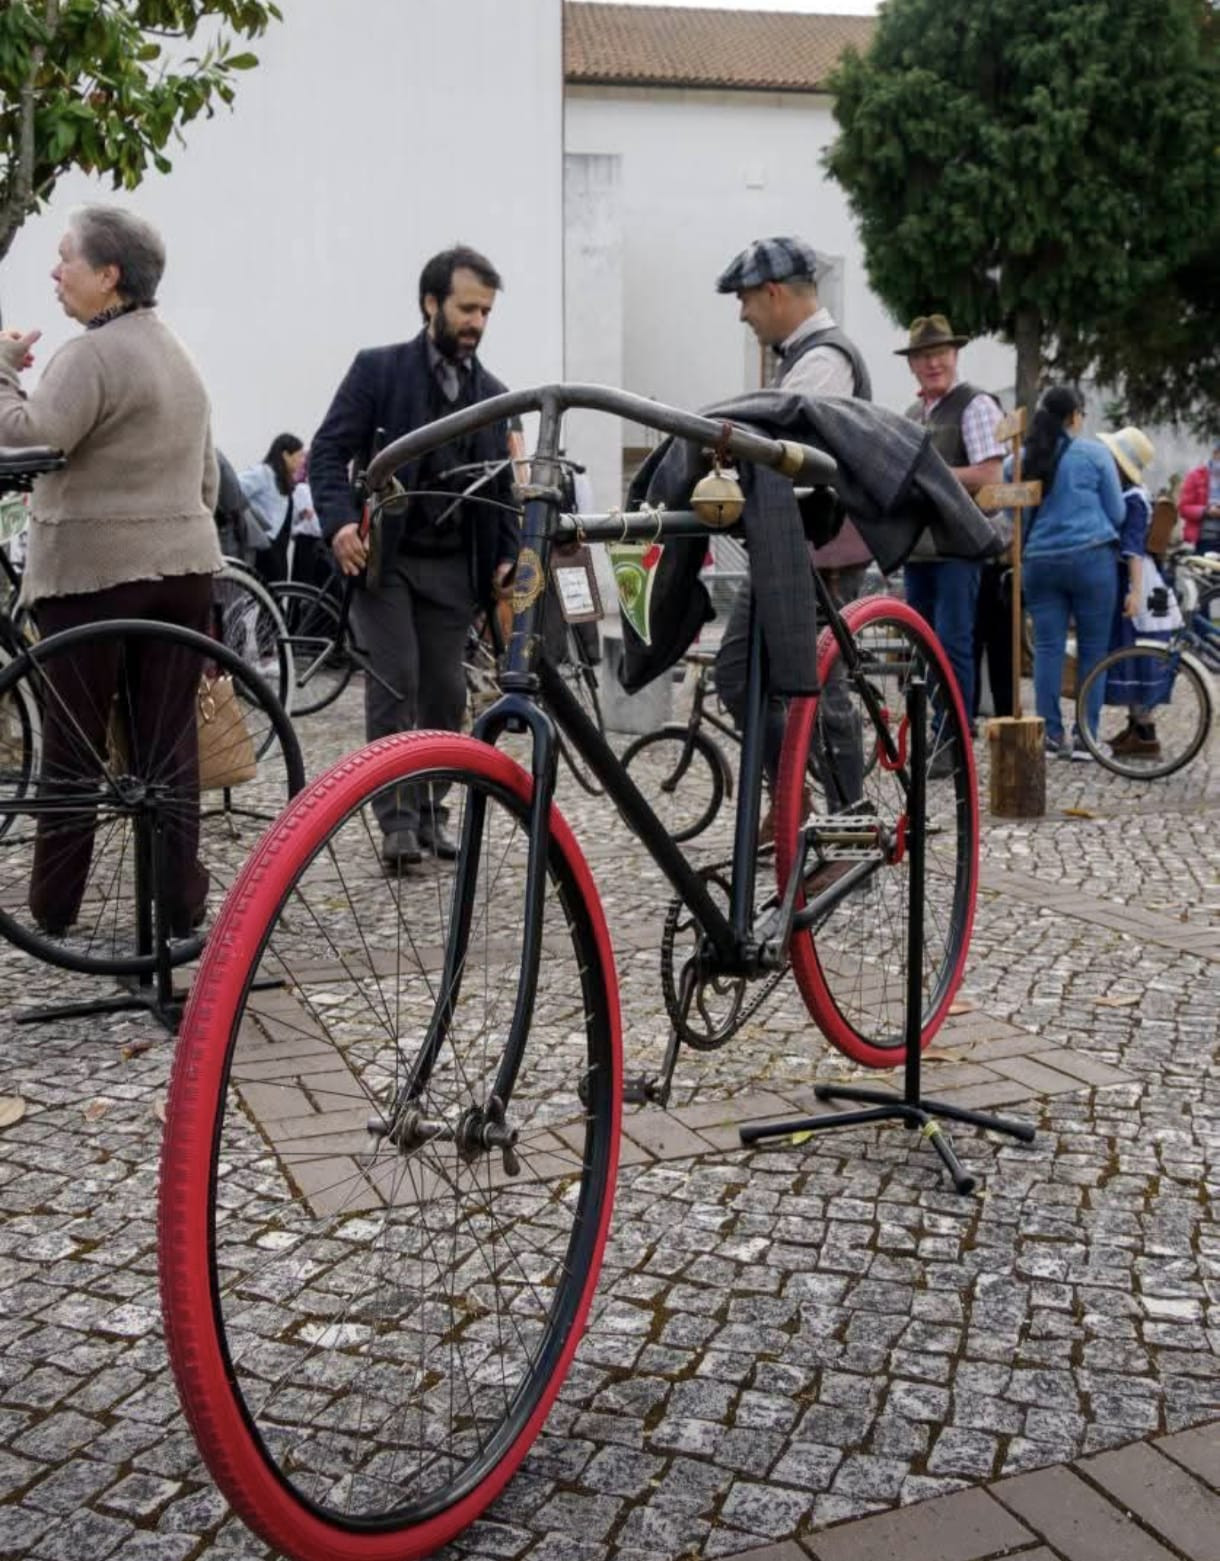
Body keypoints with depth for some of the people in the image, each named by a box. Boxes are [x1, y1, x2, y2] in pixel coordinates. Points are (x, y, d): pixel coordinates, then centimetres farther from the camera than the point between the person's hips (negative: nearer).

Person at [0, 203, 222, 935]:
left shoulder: (91, 356, -12)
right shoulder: (177, 353, 17)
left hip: (94, 573, -7)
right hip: (184, 567, 8)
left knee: (73, 749, 2)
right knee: (172, 745, 7)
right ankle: (181, 907, 10)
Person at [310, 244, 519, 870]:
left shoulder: (491, 392, 12)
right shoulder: (378, 369, -1)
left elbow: (502, 485, 17)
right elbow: (329, 452, -5)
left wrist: (507, 555, 3)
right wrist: (340, 521, -22)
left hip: (453, 566, 4)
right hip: (383, 556, -4)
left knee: (445, 693, 5)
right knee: (394, 683, -10)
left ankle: (431, 811, 18)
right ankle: (397, 818, -3)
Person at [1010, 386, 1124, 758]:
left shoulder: (1018, 460, 5)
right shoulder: (1094, 454, -2)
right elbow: (1117, 513, 4)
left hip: (1039, 562, 3)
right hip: (1091, 558, -3)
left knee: (1047, 647, 6)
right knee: (1093, 648, 3)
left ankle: (1051, 734, 5)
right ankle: (1086, 737, 4)